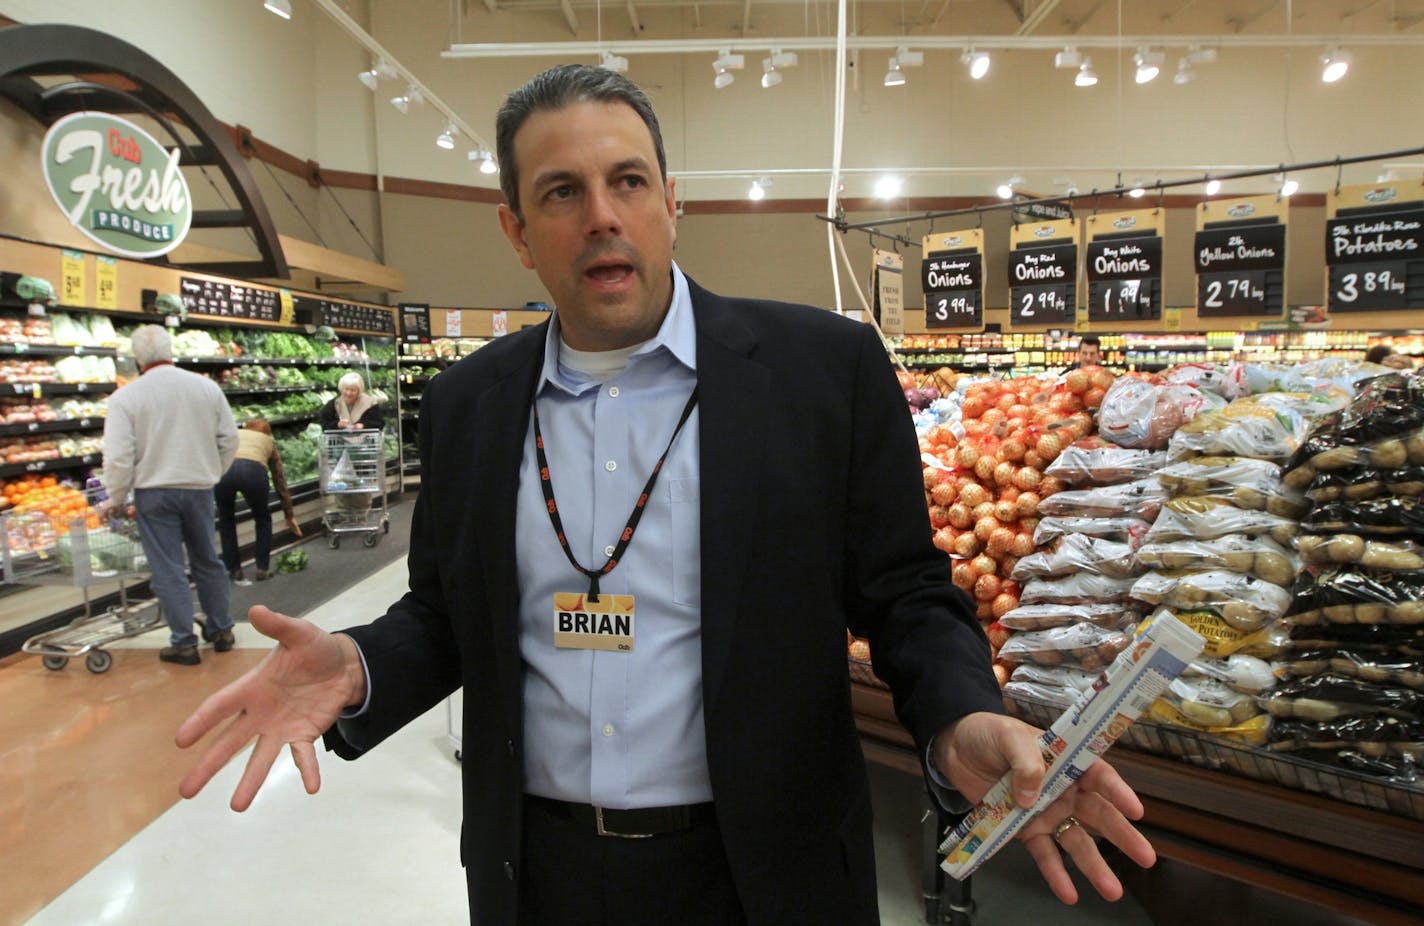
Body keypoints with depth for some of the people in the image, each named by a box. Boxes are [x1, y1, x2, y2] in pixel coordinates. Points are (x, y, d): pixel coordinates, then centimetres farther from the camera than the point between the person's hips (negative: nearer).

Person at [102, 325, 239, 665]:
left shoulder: (125, 398, -10)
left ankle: (184, 644, 10)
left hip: (153, 493, -3)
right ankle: (221, 630, 27)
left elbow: (118, 456, -13)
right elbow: (229, 439, 3)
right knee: (207, 562, 18)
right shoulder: (207, 387, -1)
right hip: (200, 488, 3)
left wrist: (116, 499, 1)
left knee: (168, 571, 5)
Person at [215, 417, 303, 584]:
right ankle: (263, 569, 26)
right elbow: (280, 480, 37)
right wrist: (289, 515, 42)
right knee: (263, 519, 27)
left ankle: (234, 571, 27)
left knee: (226, 520, 27)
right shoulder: (269, 441, 35)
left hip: (224, 469, 1)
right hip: (253, 471, -1)